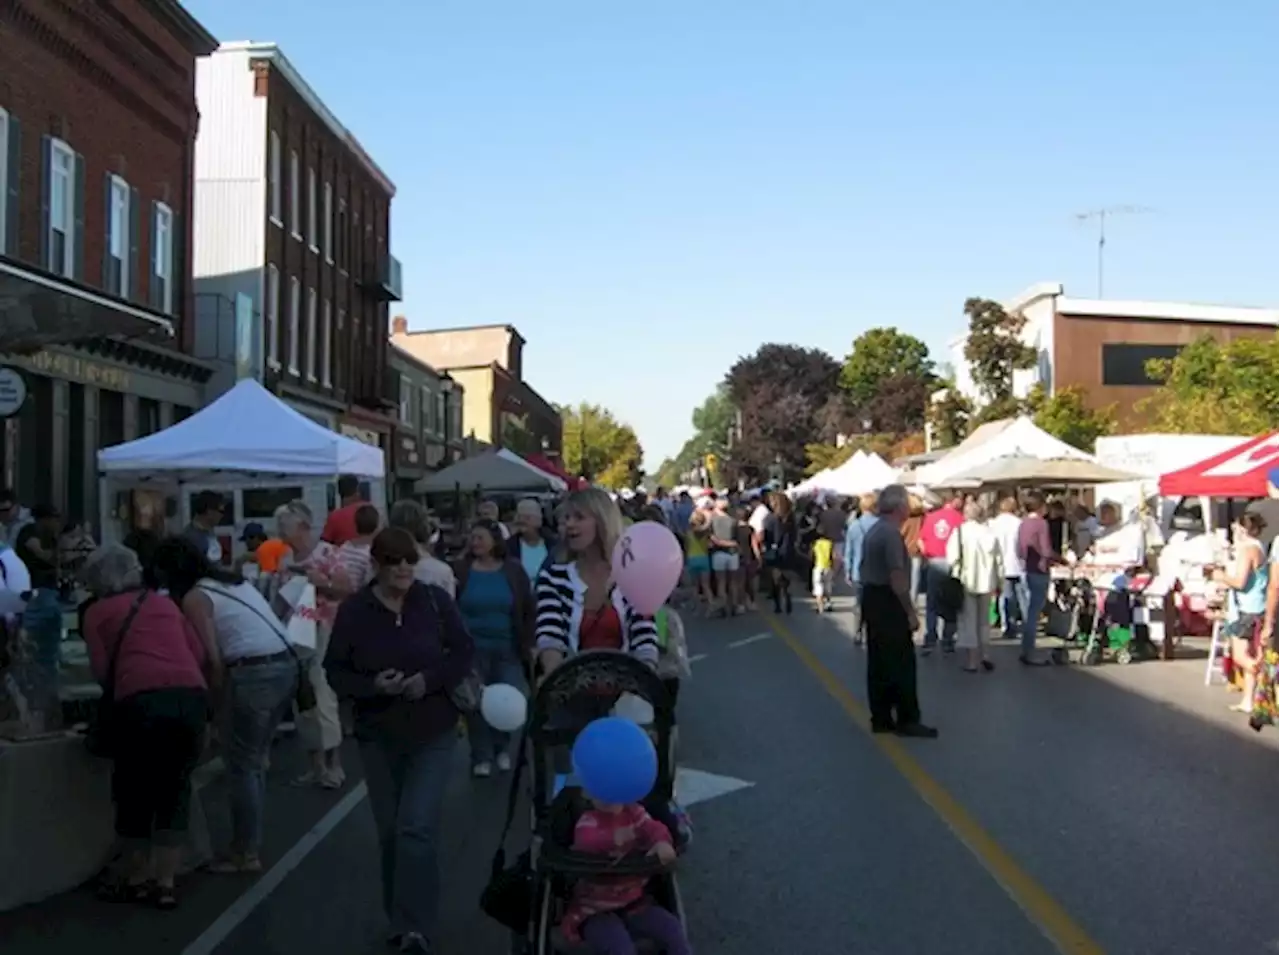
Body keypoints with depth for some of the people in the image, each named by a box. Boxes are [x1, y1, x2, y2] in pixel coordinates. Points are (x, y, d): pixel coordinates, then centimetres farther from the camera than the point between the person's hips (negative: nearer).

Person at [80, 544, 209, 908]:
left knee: (134, 789, 16)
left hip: (142, 700, -3)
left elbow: (101, 669, 8)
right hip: (192, 695, 3)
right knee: (175, 788, 17)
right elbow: (200, 655, 19)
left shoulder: (97, 612, 17)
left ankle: (137, 878, 27)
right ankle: (166, 882, 17)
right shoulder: (164, 603, 27)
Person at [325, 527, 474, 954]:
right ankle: (399, 921, 30)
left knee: (418, 828, -12)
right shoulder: (353, 610, -7)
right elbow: (335, 670, -3)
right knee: (390, 833, 12)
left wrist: (431, 679, -19)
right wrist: (372, 685, -21)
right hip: (379, 736, 2)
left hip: (433, 734, -2)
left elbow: (463, 653, -2)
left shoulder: (436, 600, -9)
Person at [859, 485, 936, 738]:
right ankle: (907, 720, 3)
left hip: (872, 598, 10)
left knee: (879, 662, 12)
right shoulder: (892, 533, -18)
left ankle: (881, 718, 16)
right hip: (889, 602, -10)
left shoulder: (874, 530, 12)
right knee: (902, 662, -2)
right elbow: (897, 577, -23)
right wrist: (910, 611, -19)